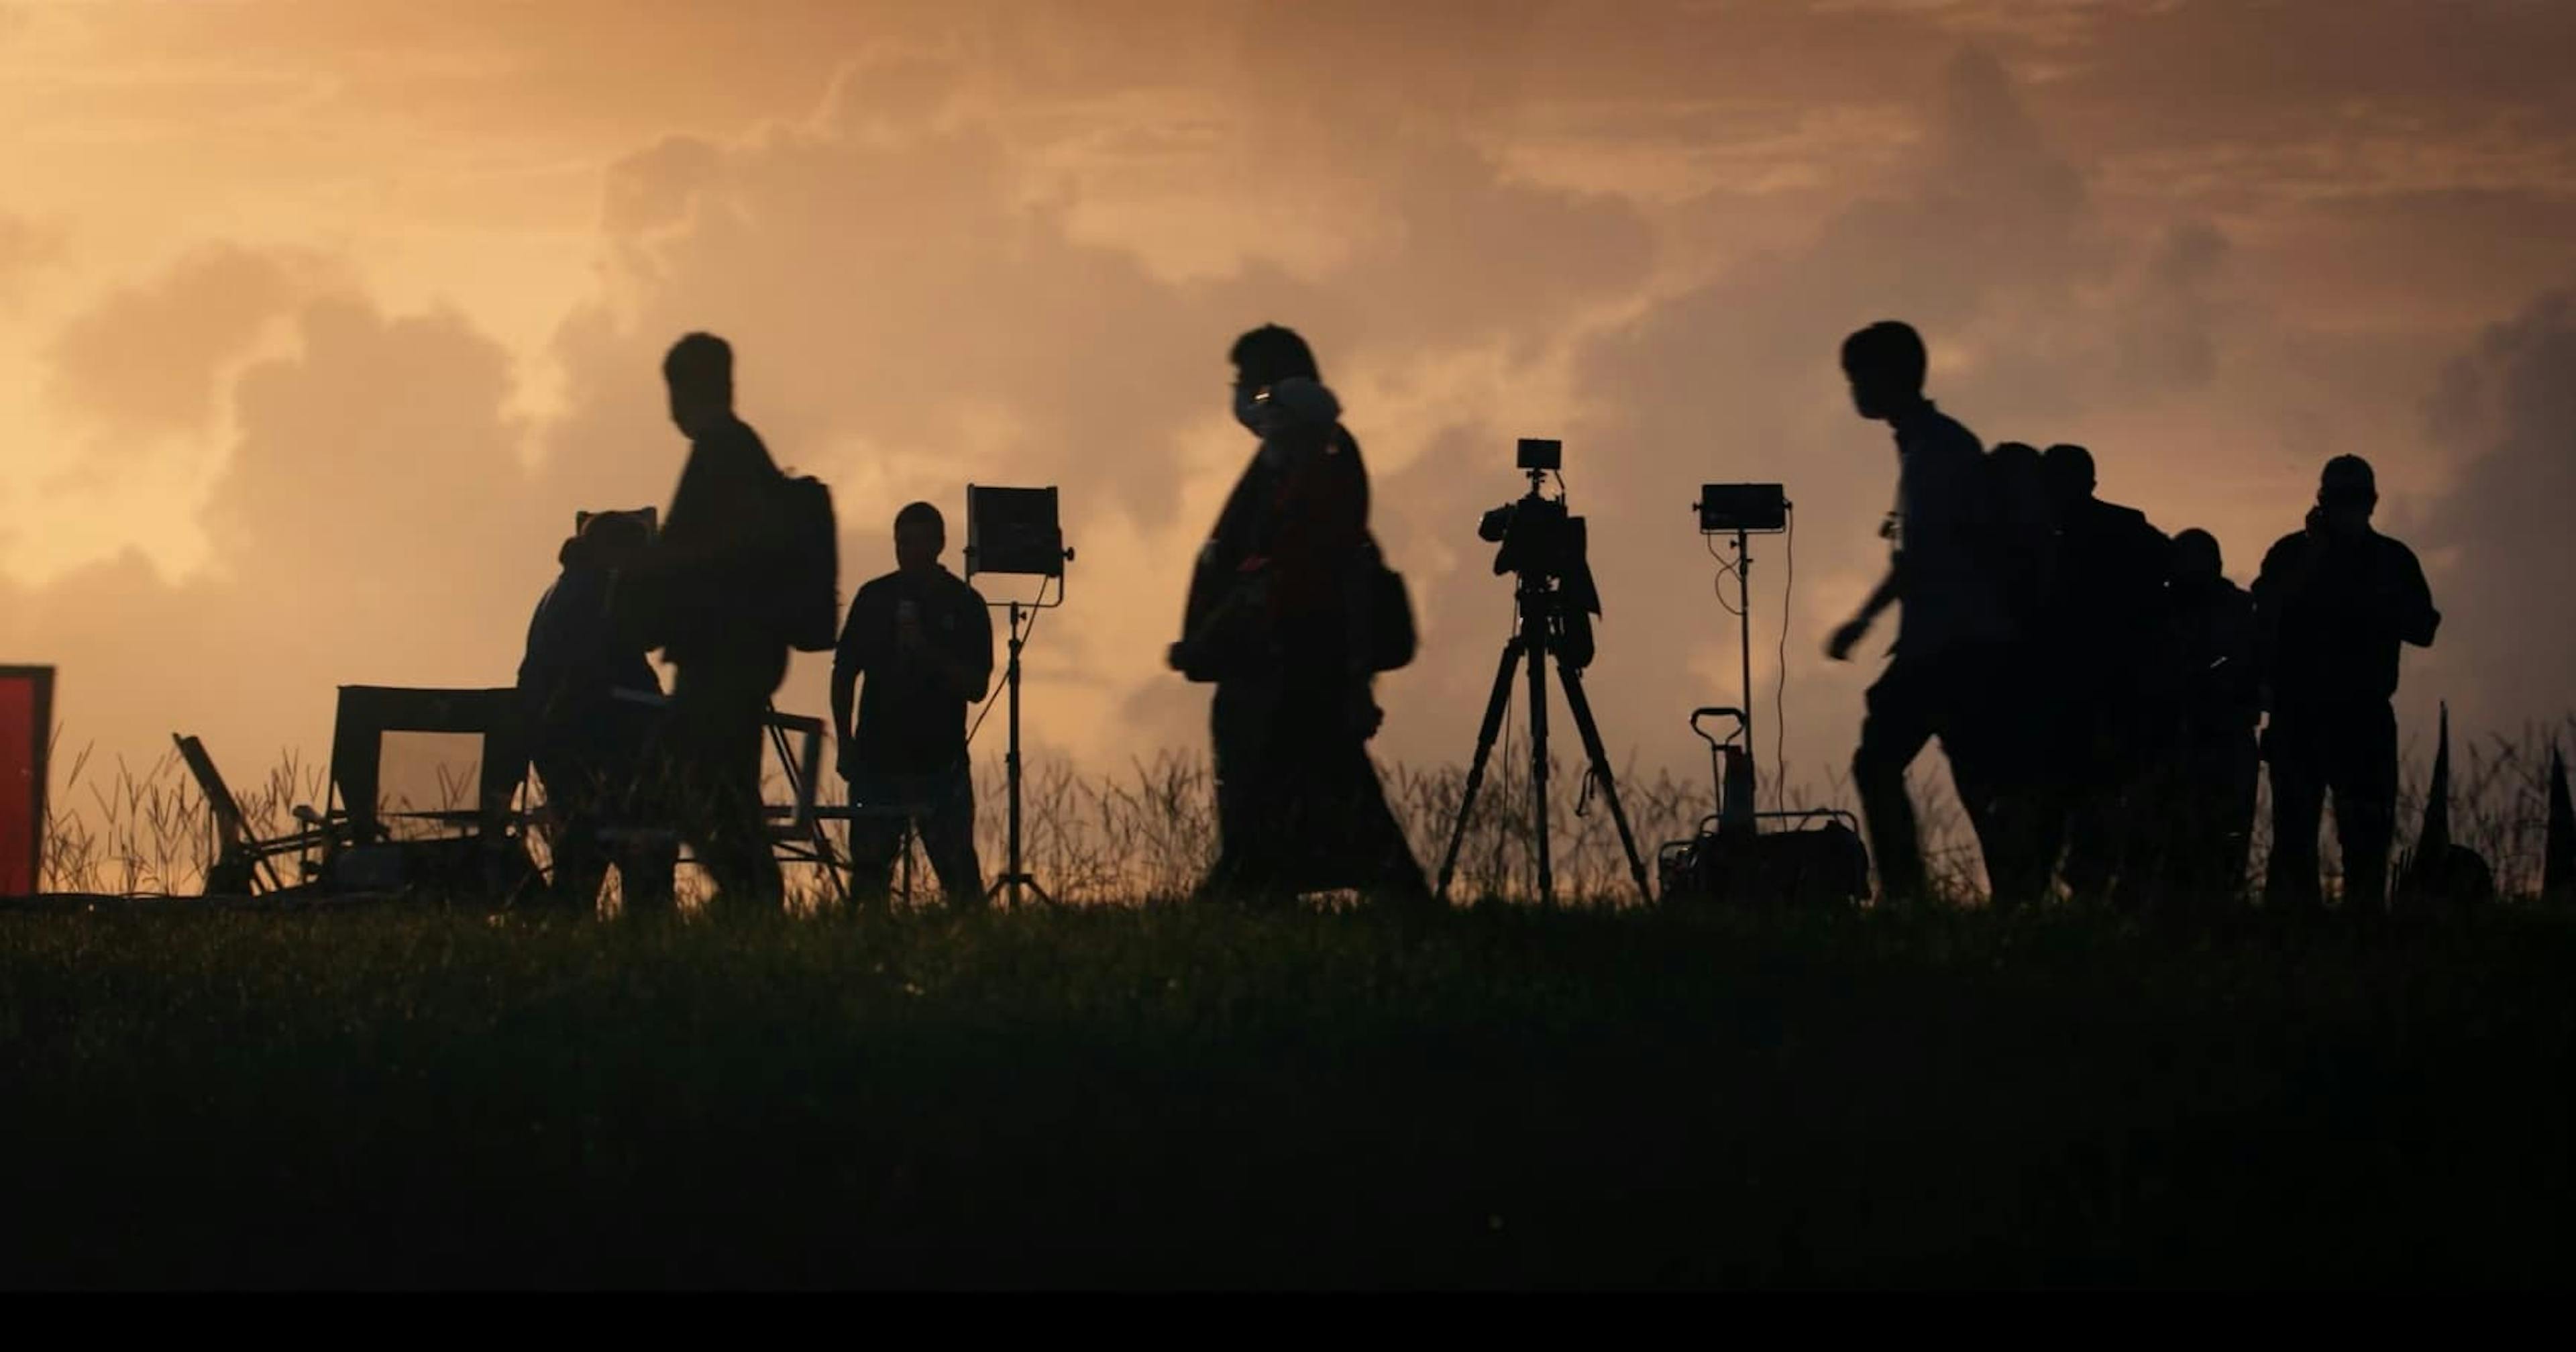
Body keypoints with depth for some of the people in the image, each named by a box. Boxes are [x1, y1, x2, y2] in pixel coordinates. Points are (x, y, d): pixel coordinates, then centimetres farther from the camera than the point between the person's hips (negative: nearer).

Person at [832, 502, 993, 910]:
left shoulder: (965, 605, 2)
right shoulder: (874, 598, 8)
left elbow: (977, 687, -2)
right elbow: (844, 673, 12)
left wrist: (927, 652, -16)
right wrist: (845, 741, 4)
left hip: (941, 762, -2)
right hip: (877, 755, 2)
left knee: (959, 874, -7)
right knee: (869, 867, 0)